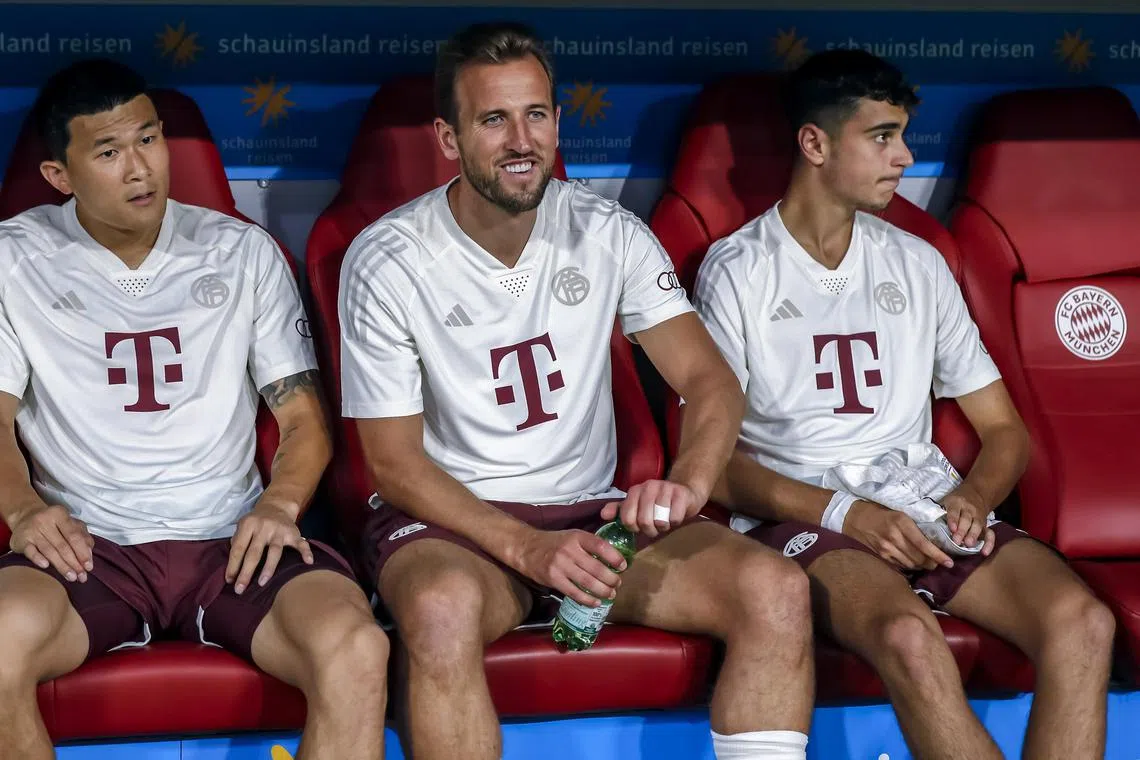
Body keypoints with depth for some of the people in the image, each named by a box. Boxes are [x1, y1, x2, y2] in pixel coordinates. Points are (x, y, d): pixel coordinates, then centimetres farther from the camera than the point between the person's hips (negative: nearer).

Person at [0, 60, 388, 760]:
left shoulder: (243, 252, 13)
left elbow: (303, 415, 12)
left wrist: (280, 503, -9)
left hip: (230, 542, 1)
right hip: (87, 545, -1)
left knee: (357, 649, -31)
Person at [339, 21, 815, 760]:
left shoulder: (608, 233, -1)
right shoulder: (386, 261, -10)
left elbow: (710, 379, -5)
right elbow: (393, 461, -9)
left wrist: (689, 482, -29)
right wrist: (523, 547, -23)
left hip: (593, 509, 4)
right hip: (449, 518, -3)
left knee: (777, 589, -21)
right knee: (442, 608, -40)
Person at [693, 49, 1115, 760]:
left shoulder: (918, 265, 17)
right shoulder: (738, 271, 4)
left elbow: (1004, 430, 17)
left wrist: (973, 498, -6)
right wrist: (842, 511, -17)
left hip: (925, 510, 5)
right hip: (800, 515, -4)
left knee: (1082, 619, -26)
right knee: (910, 634, -38)